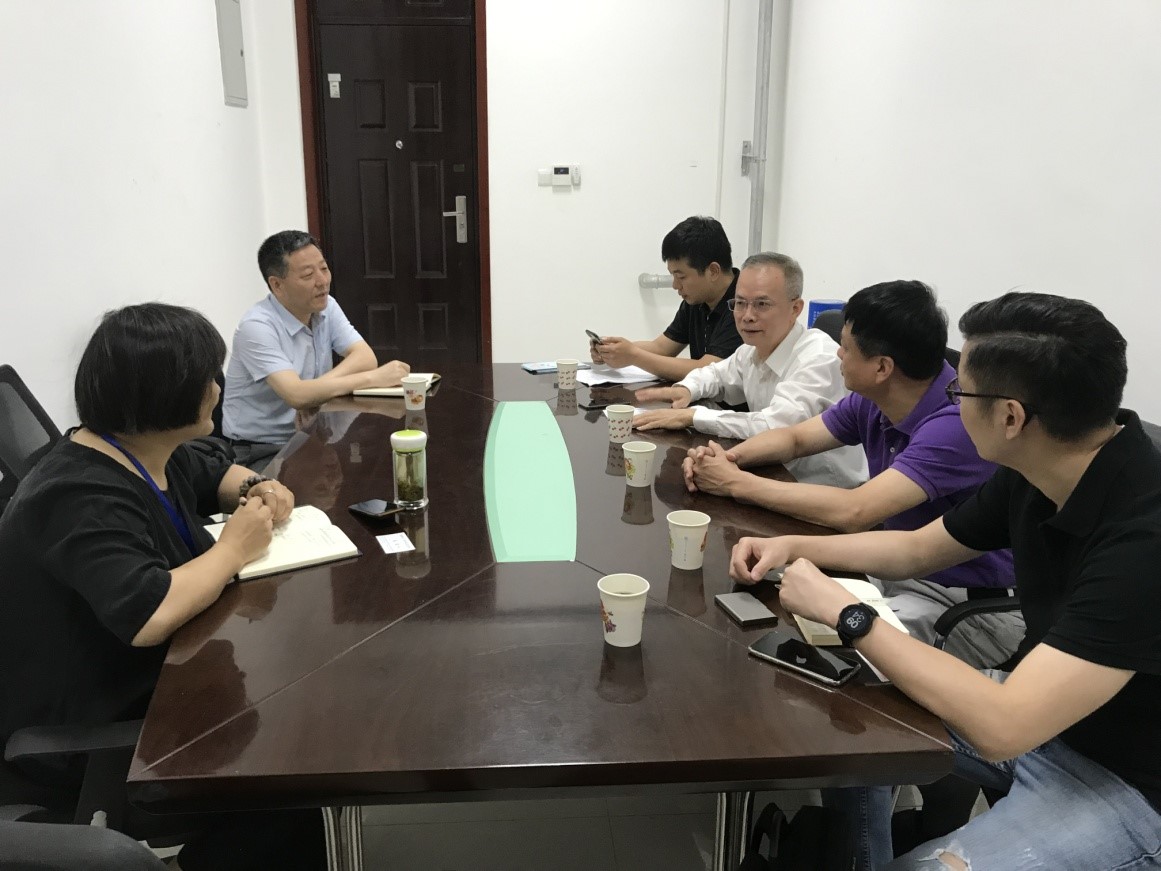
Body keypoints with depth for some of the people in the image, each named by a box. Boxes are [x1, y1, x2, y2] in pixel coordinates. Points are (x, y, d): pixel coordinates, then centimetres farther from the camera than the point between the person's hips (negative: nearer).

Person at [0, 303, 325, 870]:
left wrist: (257, 489, -2)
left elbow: (217, 473, 21)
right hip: (82, 730, -9)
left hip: (153, 674, 9)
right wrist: (233, 549, -26)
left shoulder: (152, 451, 0)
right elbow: (149, 616, -42)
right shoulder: (84, 498, -29)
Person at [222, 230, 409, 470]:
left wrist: (318, 387, -23)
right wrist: (374, 378, -26)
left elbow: (366, 358, -6)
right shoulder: (257, 327, -19)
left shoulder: (326, 307, 3)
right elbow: (298, 396, -30)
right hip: (260, 452, -8)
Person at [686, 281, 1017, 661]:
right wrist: (728, 457, -8)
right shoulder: (873, 402, -2)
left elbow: (854, 512, -33)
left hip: (967, 601, -7)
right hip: (895, 571, 8)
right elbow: (795, 438, 13)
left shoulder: (958, 422, -27)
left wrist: (736, 483, -23)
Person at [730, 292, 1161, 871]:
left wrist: (845, 613, -28)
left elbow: (1002, 726, -36)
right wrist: (793, 547, -2)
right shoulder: (1035, 477, -7)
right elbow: (916, 550, 10)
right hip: (1040, 703, 8)